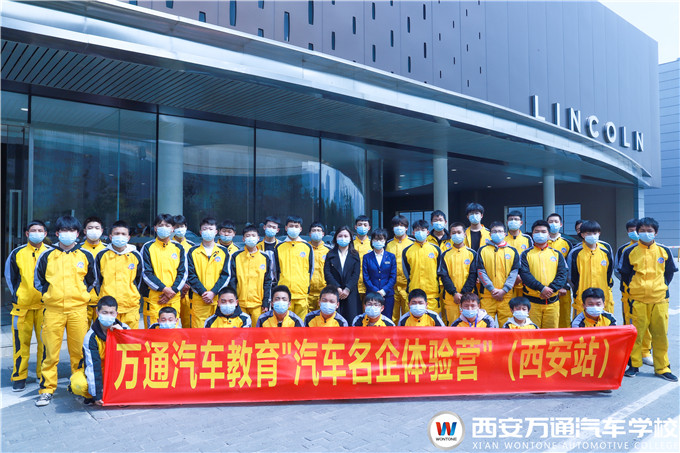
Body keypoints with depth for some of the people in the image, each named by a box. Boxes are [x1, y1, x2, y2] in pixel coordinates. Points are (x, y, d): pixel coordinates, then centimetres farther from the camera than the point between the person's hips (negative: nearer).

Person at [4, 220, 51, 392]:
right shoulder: (17, 253, 6)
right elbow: (10, 276, 14)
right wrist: (15, 295, 8)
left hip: (45, 305, 0)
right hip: (22, 305, 0)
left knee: (45, 341, 2)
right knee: (21, 342, 2)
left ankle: (44, 375, 14)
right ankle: (19, 377, 14)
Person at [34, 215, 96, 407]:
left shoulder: (86, 256, 8)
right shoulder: (47, 256, 8)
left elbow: (92, 281, 19)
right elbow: (38, 280, 17)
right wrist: (49, 295, 10)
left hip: (78, 310, 0)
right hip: (53, 310, 0)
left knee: (79, 351, 2)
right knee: (50, 351, -1)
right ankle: (47, 389, 10)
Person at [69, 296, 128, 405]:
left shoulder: (123, 328, -11)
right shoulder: (91, 337, -19)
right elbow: (92, 365, -22)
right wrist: (96, 394, -24)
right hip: (96, 371, -2)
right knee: (79, 385, -35)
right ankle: (90, 394, 1)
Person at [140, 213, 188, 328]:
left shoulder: (178, 248, 11)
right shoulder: (148, 247, 3)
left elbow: (183, 273, 7)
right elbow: (146, 273, -4)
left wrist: (173, 290, -8)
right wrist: (164, 289, -13)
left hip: (174, 298, 2)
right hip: (152, 297, -2)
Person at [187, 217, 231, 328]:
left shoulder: (224, 251, 9)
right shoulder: (193, 251, 8)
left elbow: (226, 275, 3)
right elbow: (190, 276, 1)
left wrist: (213, 292, -9)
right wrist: (203, 292, -11)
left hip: (218, 298, 1)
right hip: (198, 299, -1)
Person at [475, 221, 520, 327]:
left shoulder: (512, 251, 12)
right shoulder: (483, 250, 8)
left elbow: (514, 272, 5)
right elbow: (480, 271, 2)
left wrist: (504, 290, -7)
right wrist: (492, 289, -8)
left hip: (506, 294, 1)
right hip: (487, 294, -1)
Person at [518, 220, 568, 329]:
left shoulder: (557, 254, 12)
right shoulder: (526, 254, 5)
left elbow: (563, 275, 2)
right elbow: (524, 274, -8)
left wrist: (551, 289, -15)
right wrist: (541, 288, -20)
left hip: (552, 302, 2)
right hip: (531, 302, -2)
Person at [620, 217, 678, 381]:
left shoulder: (664, 251, 4)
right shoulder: (630, 252, 1)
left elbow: (669, 272, 14)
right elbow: (625, 273, 9)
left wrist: (662, 287, 6)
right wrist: (633, 288, 4)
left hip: (660, 299, 1)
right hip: (637, 300, -1)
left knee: (660, 334, 5)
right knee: (635, 333, 2)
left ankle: (662, 368, 16)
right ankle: (634, 365, 15)